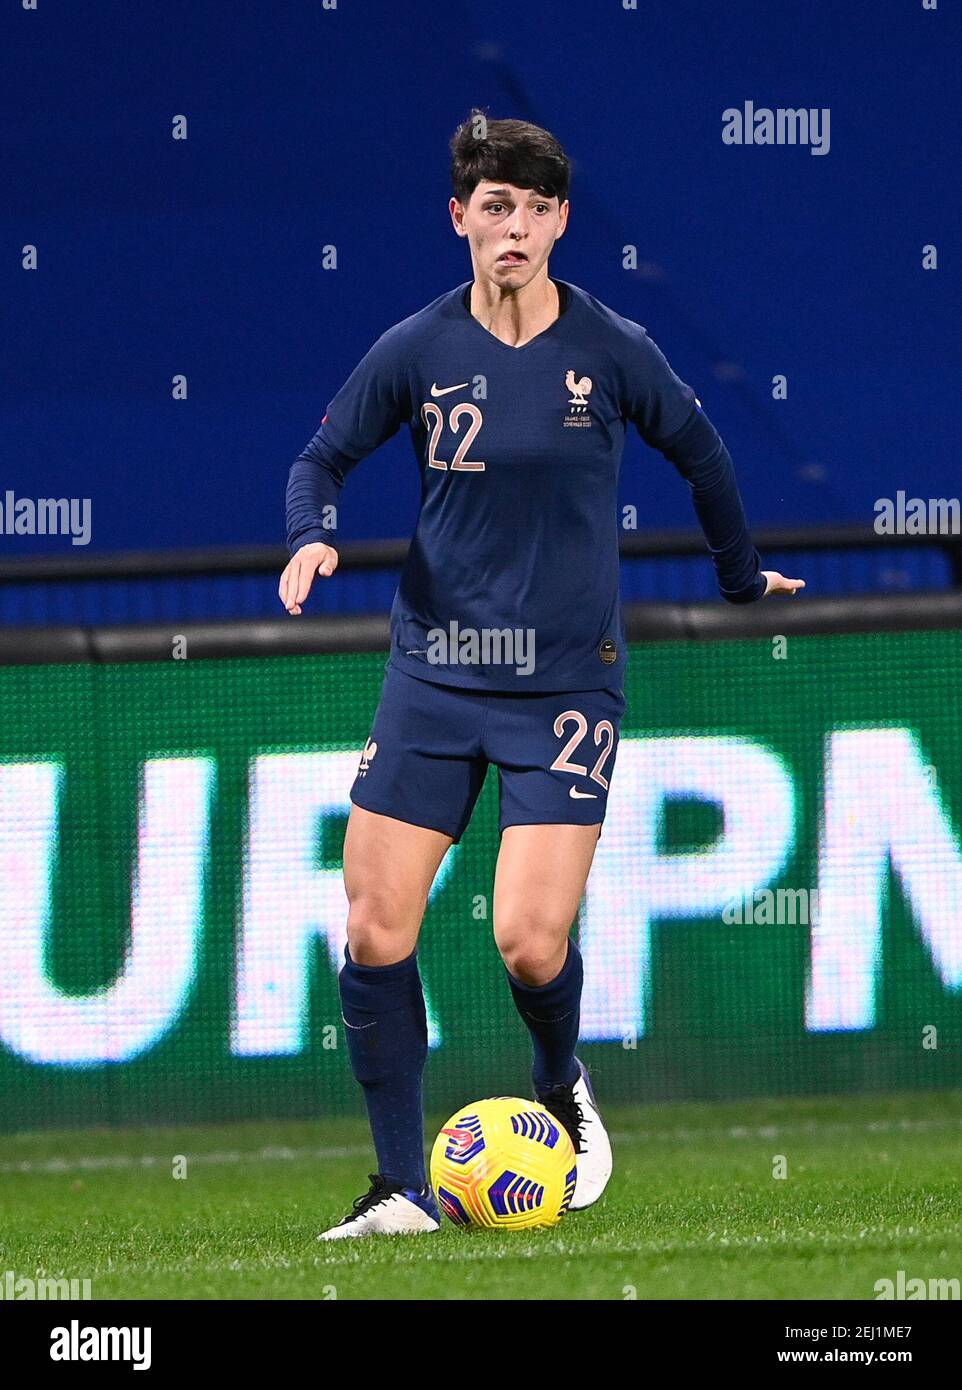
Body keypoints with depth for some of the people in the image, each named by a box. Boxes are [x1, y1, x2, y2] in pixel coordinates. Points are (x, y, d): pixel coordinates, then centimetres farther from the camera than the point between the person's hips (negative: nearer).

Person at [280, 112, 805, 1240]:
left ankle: (563, 1088, 20)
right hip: (432, 674, 2)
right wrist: (311, 537, -11)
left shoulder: (612, 351, -4)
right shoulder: (416, 350, -1)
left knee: (530, 942, -15)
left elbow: (696, 451, 13)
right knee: (375, 937, -6)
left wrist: (741, 578, 24)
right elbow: (324, 457, 10)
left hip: (567, 680, -2)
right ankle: (402, 1187, 8)